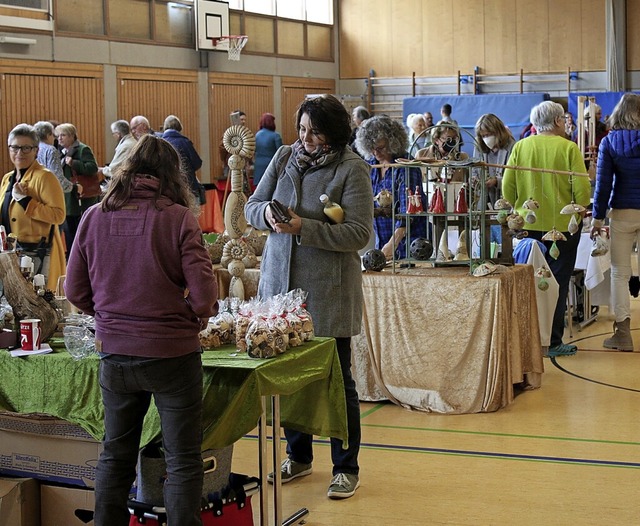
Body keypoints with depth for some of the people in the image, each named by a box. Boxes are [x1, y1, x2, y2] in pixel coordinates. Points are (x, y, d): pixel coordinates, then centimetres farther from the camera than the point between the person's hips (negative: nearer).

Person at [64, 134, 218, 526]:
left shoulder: (95, 217, -2)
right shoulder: (178, 218, -13)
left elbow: (76, 291, 3)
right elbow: (203, 292, -15)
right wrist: (198, 316, 6)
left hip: (115, 352, 4)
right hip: (172, 352, -4)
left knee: (115, 454, 20)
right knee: (183, 459, 8)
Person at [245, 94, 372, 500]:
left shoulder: (352, 169, -9)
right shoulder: (285, 157, 6)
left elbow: (359, 234, -14)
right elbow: (252, 206, 10)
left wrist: (304, 227, -21)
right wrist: (266, 213, -13)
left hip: (328, 289, -5)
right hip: (281, 281, 5)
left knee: (336, 378, 3)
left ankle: (347, 468, 17)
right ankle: (299, 456, 31)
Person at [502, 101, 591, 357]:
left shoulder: (520, 147, 0)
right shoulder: (568, 148, -10)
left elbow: (507, 189, 0)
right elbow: (582, 189, -12)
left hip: (528, 227, 3)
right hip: (562, 226, -3)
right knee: (557, 285, 5)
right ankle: (552, 342, 7)